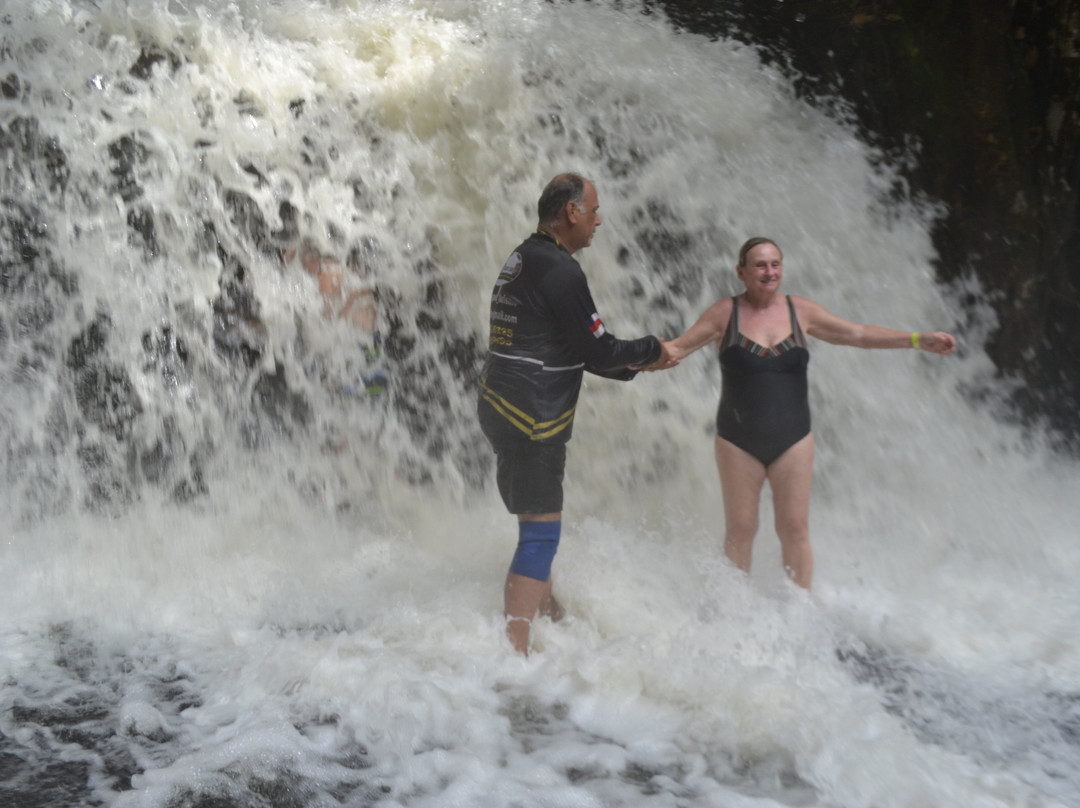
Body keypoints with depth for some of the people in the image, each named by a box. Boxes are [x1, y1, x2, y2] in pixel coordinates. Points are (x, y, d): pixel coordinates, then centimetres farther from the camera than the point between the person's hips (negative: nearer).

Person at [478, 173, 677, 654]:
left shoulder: (523, 259, 17)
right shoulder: (558, 268, -16)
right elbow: (597, 351, -15)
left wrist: (634, 365, 20)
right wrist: (650, 349, 2)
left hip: (503, 410, 10)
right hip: (530, 419, -10)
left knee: (538, 529, 22)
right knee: (542, 532, -8)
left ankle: (550, 615, 35)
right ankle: (513, 650, -9)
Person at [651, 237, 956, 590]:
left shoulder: (800, 311, 4)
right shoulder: (725, 313, -2)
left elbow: (859, 335, 9)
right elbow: (680, 346, -4)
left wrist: (918, 339, 5)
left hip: (792, 438, 2)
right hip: (738, 441, -1)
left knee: (794, 528, 1)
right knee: (740, 530, 2)